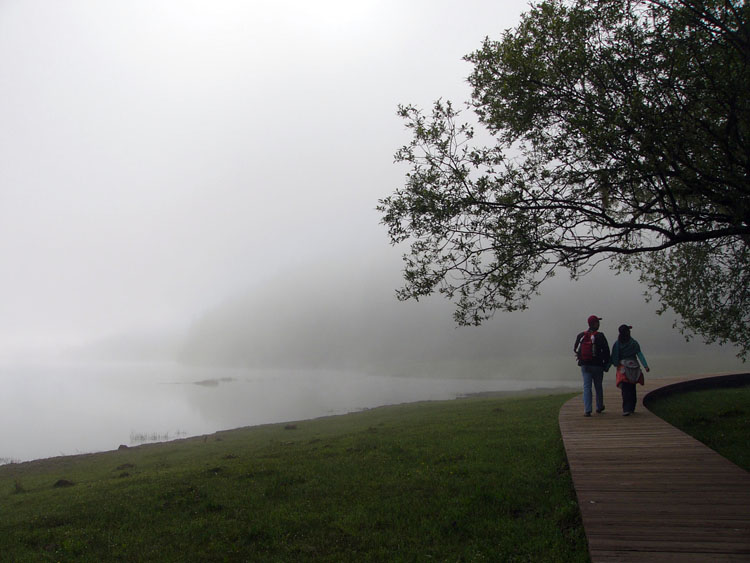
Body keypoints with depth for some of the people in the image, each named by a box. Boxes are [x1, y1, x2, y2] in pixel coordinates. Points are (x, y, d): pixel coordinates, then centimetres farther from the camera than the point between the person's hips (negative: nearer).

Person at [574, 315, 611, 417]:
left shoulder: (581, 336, 2)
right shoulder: (600, 336, -9)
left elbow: (575, 349, 9)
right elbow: (606, 351, -9)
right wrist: (606, 364, 0)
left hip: (585, 365, 2)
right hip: (597, 365, -2)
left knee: (587, 387, 1)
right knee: (598, 387, 15)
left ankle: (587, 410, -9)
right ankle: (599, 407, 29)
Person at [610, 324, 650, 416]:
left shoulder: (617, 344, -2)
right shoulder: (634, 343, 1)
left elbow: (614, 357, -3)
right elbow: (640, 355, -6)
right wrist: (646, 366, -8)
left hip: (623, 368, -2)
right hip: (634, 367, 2)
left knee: (625, 390, -5)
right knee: (632, 389, 16)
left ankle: (626, 409, -17)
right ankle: (631, 408, 24)